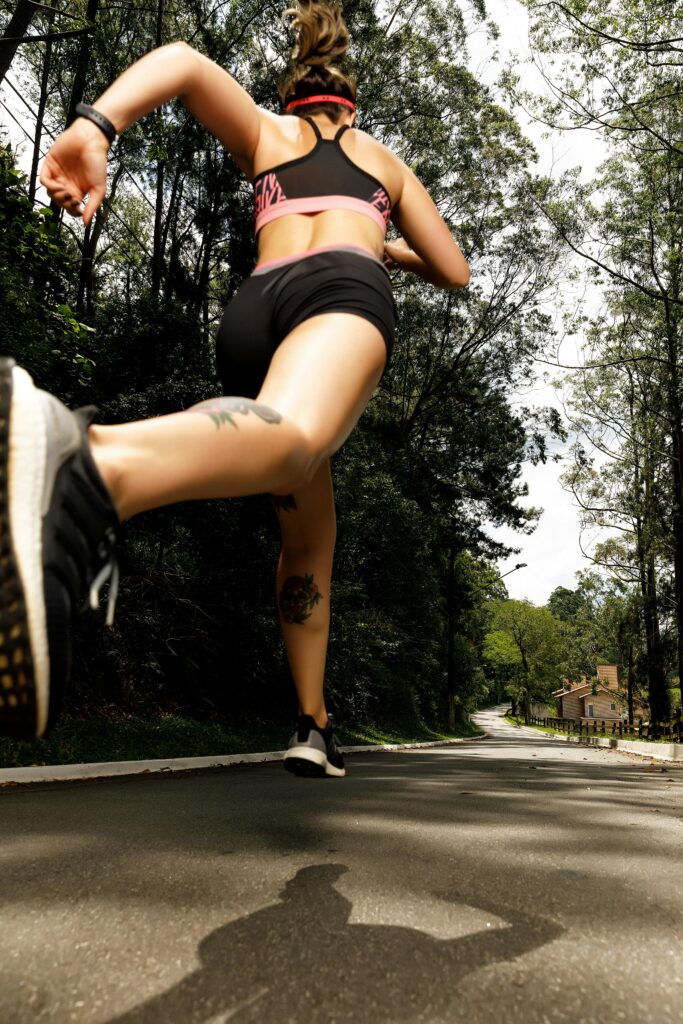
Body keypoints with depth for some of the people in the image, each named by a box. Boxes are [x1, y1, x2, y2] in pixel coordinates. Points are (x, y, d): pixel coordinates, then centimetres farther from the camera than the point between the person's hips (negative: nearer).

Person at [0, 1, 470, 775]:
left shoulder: (264, 133, 34)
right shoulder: (383, 159, 36)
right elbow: (454, 271, 38)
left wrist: (95, 127, -5)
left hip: (254, 308, 3)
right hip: (344, 288, -2)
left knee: (308, 536, 14)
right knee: (291, 434, -37)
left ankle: (313, 728, 14)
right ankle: (96, 468, -70)